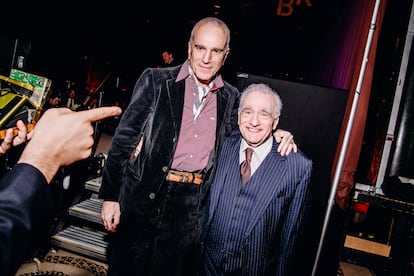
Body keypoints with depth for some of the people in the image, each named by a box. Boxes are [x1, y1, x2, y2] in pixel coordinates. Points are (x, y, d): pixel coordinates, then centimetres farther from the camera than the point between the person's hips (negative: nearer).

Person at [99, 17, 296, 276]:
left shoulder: (230, 98, 6)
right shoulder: (156, 81, -3)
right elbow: (124, 138, -4)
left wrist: (275, 135, -4)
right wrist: (110, 196, -6)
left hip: (191, 207, 2)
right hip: (143, 196, -2)